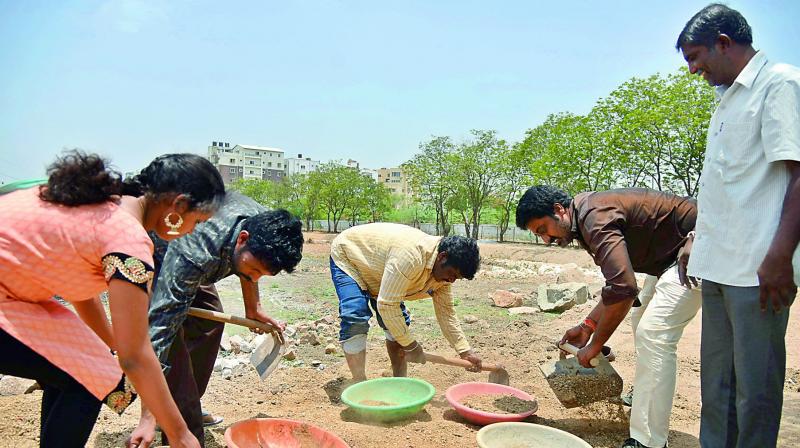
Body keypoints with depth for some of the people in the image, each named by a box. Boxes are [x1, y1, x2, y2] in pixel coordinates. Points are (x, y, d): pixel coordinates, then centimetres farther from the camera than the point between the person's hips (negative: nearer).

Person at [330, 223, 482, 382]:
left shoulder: (443, 269, -12)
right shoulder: (411, 256, -42)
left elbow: (446, 312, -2)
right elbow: (386, 305, -39)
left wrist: (466, 351, -7)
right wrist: (411, 345, -29)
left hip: (374, 269, 8)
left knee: (399, 323, 0)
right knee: (356, 321, -25)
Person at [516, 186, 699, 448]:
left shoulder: (595, 217, -26)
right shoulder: (586, 221, 6)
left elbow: (622, 288, -35)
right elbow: (619, 281, 13)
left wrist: (595, 345, -23)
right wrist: (587, 326, 7)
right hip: (670, 252, 11)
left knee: (653, 334, -17)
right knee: (641, 319, 21)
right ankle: (644, 395, 40)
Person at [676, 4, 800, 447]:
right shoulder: (728, 100, 19)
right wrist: (698, 244, 21)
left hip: (756, 268, -9)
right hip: (719, 265, 9)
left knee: (755, 386, 0)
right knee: (716, 379, 15)